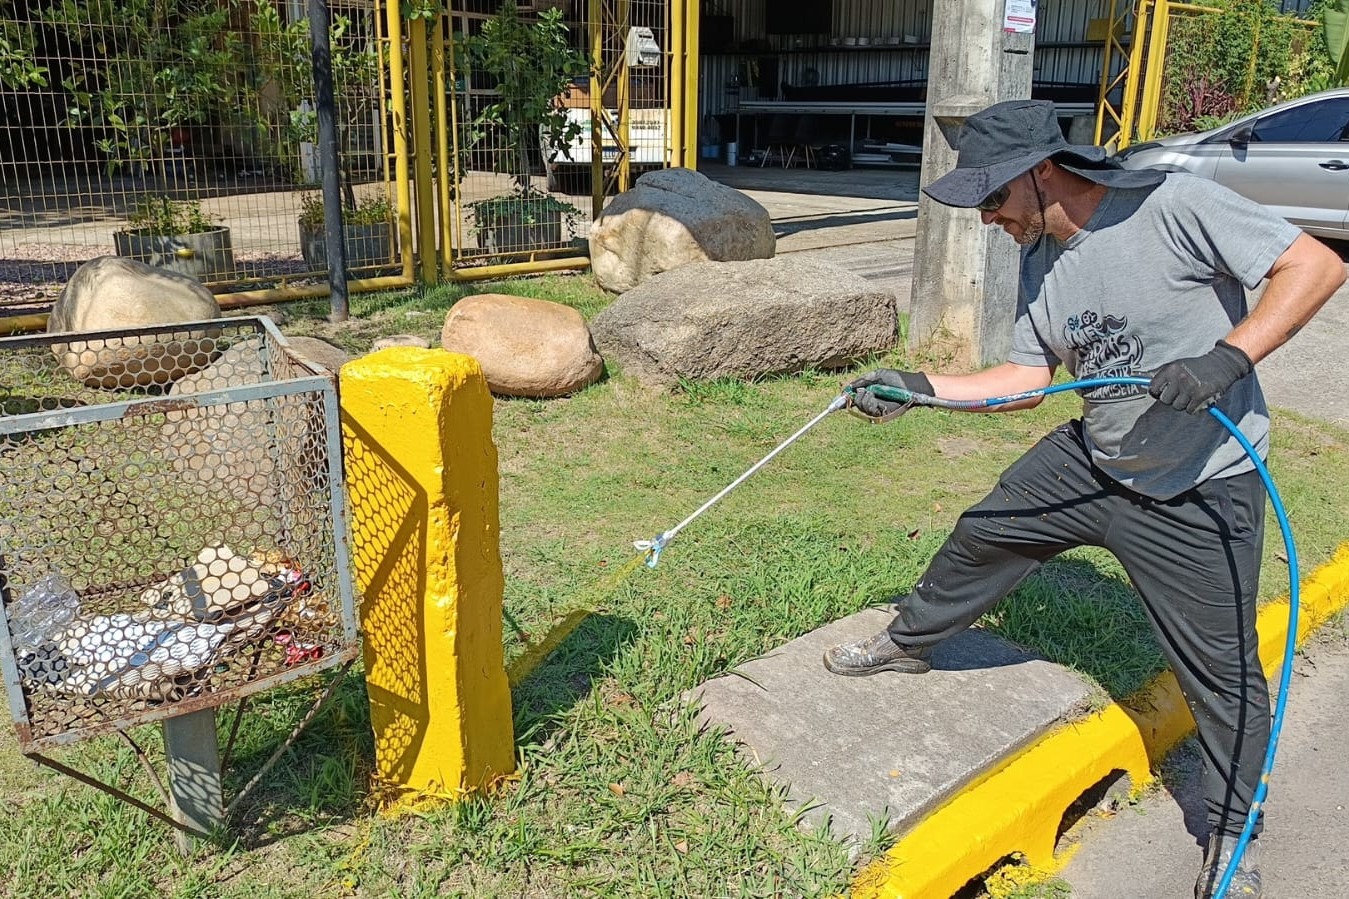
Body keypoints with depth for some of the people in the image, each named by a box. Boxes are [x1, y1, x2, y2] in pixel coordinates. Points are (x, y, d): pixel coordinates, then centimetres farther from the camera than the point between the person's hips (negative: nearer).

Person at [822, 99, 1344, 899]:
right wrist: (918, 387, -4)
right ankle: (911, 641, 42)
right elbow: (1027, 377, 4)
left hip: (1201, 493, -6)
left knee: (1222, 667, 4)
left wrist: (1228, 358, -34)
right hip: (1091, 463, 6)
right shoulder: (1042, 262, -1)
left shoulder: (1173, 206, -23)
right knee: (983, 535, 15)